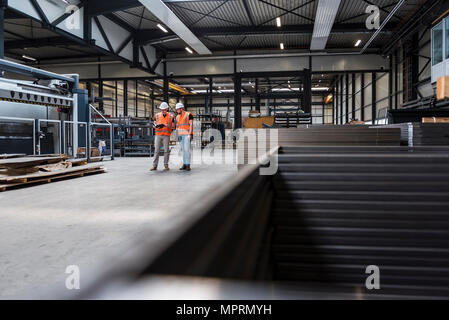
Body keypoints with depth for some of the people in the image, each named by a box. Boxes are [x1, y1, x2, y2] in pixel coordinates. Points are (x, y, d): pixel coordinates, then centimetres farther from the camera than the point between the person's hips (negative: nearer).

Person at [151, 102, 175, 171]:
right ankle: (154, 166, 0)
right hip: (158, 135, 1)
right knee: (156, 150, -1)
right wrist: (156, 126, -13)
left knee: (166, 150, -2)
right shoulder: (157, 116, 7)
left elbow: (173, 127, 2)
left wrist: (166, 126, -16)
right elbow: (154, 125, 11)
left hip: (166, 135, -1)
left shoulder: (171, 117, 2)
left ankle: (166, 165, 5)